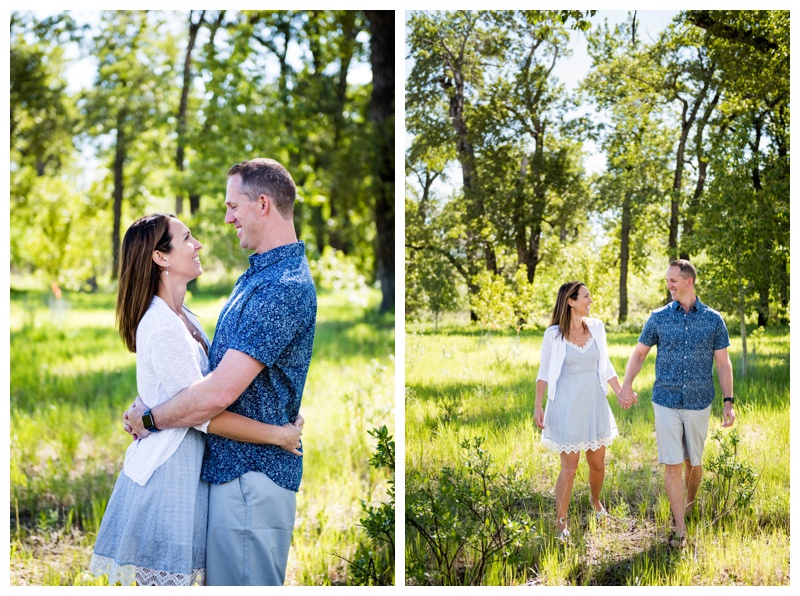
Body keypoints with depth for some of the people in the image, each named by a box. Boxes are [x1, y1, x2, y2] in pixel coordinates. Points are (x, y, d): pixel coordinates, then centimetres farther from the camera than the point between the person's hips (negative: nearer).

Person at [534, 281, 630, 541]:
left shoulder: (596, 327, 2)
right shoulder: (554, 334, -9)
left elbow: (605, 366, 11)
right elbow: (543, 372, -2)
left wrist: (620, 392, 5)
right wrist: (538, 406, -8)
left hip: (594, 403, 4)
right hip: (567, 407, -4)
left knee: (597, 464, 13)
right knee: (569, 468, -3)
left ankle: (596, 502, 43)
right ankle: (560, 522, 10)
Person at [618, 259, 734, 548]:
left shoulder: (713, 320, 0)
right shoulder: (658, 318, 1)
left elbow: (723, 363, 2)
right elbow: (639, 353, 7)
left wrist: (728, 402, -6)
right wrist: (627, 383, -10)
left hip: (698, 403, 0)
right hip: (666, 402, 0)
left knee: (694, 462, 13)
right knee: (672, 465, -4)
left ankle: (689, 504, 41)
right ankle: (680, 530, 0)